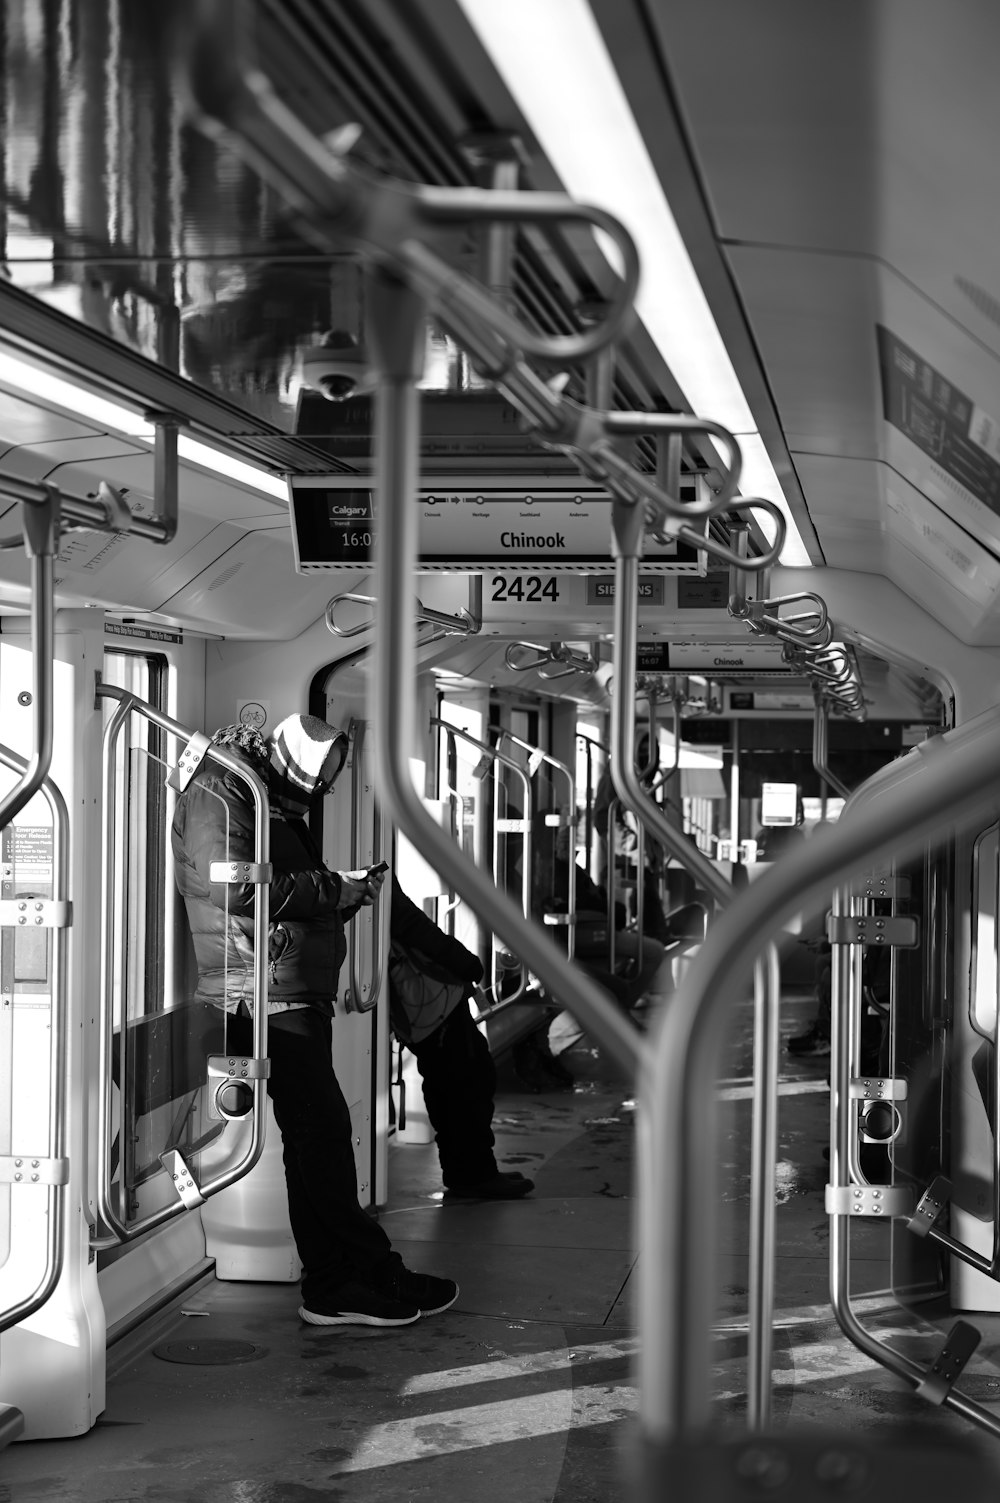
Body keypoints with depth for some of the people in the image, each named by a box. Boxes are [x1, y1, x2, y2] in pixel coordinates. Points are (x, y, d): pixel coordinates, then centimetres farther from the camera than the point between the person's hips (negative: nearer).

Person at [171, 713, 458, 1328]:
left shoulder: (275, 804, 25)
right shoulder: (218, 796, -8)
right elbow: (236, 886, -22)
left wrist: (345, 894, 9)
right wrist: (334, 888, -15)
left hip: (299, 996, 11)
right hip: (266, 995, -11)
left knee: (317, 1138, 11)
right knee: (323, 1133, -10)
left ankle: (334, 1286, 15)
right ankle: (376, 1279, -8)